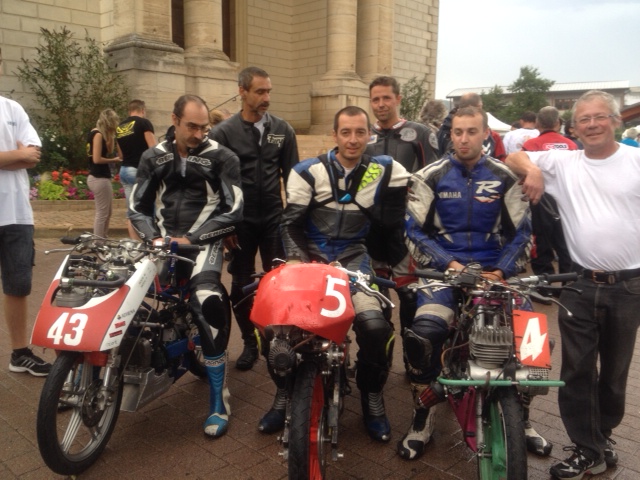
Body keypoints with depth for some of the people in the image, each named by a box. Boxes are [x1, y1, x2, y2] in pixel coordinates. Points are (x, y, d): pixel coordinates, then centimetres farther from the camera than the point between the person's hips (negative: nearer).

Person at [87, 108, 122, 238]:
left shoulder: (98, 133, 13)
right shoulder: (98, 134, -14)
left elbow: (109, 151, 14)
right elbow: (97, 159, -20)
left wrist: (111, 136, 4)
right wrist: (114, 160, -8)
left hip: (98, 177, 10)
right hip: (100, 179, -10)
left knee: (106, 213, 17)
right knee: (102, 214, -5)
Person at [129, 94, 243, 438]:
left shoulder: (222, 157, 1)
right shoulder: (153, 157, 13)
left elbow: (233, 211, -5)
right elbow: (137, 207, 12)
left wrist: (191, 239, -11)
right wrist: (154, 237, -8)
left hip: (203, 241, -4)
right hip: (162, 241, 5)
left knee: (208, 302, -30)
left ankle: (219, 400, -19)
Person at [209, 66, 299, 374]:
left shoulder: (283, 130, 5)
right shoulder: (223, 132, -2)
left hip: (275, 220, 1)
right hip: (240, 223, -1)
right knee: (241, 286, 6)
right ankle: (250, 343, 21)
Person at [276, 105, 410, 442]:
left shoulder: (383, 169, 4)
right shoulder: (309, 171, 1)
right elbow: (291, 221, -1)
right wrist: (296, 259, -12)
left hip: (354, 256, 0)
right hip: (311, 253, 0)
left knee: (375, 324, -24)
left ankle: (372, 396, 5)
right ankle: (286, 391, 11)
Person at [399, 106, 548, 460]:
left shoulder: (504, 177, 9)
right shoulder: (430, 176, 4)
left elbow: (520, 230, 10)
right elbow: (415, 230, 1)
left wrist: (502, 269, -6)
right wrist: (447, 263, -11)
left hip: (493, 268, 2)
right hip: (443, 266, -2)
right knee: (424, 333, -28)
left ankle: (520, 414, 13)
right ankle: (423, 417, -4)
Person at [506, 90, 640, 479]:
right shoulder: (563, 163, 2)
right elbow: (513, 156, 5)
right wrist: (532, 169, -15)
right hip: (580, 285, 1)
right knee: (577, 370, 5)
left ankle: (603, 435, 37)